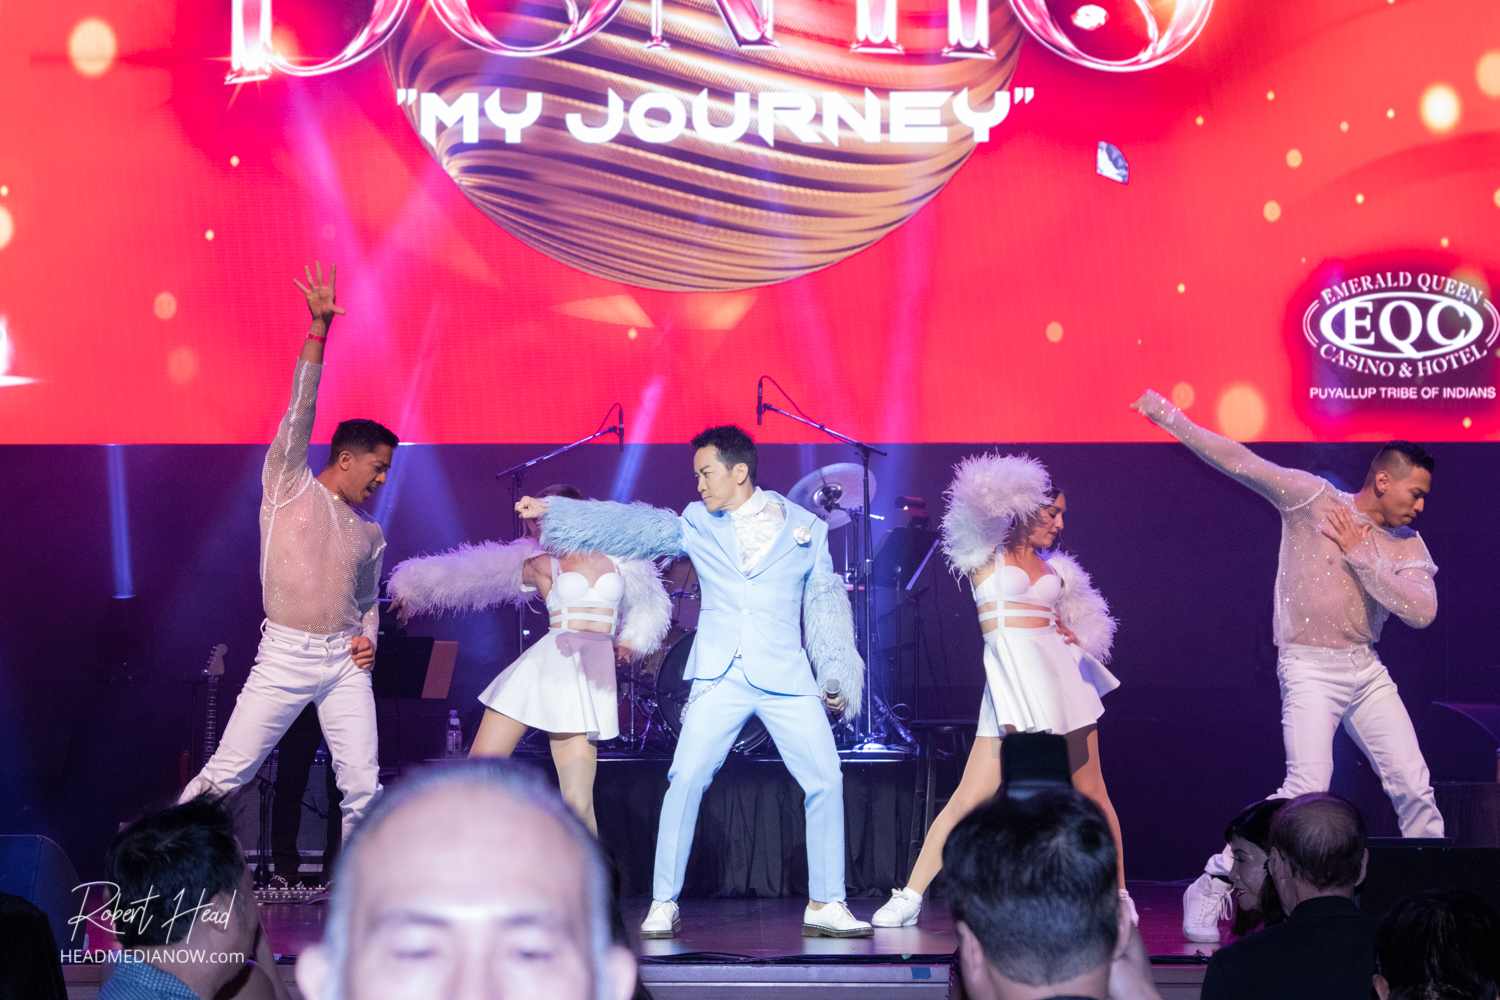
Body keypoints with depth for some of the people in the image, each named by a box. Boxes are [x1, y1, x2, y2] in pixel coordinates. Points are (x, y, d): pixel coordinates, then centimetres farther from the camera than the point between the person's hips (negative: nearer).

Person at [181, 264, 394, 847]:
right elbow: (300, 411, -6)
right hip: (285, 655, -4)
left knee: (363, 785, -2)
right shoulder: (289, 486, 4)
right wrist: (319, 329, -15)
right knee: (226, 774, -4)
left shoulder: (370, 534, 17)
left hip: (345, 661, 4)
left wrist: (368, 640, 5)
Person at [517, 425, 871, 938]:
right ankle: (663, 904, -1)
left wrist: (837, 677, 9)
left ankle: (825, 905, 9)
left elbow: (825, 604, 11)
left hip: (786, 678, 0)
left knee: (825, 781, -4)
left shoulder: (805, 527, 7)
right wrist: (552, 511, -4)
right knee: (685, 779, -11)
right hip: (719, 678, 0)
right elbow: (632, 527, 2)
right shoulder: (696, 525, 8)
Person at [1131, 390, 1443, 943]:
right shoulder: (1313, 498, -4)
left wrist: (1359, 554, -10)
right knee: (1308, 788, -18)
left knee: (1414, 787, 4)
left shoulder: (1408, 546, 7)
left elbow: (1422, 612, -8)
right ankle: (1211, 888, -9)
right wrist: (1169, 416, -15)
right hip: (1310, 670, -5)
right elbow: (1242, 462, -10)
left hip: (1367, 670, 6)